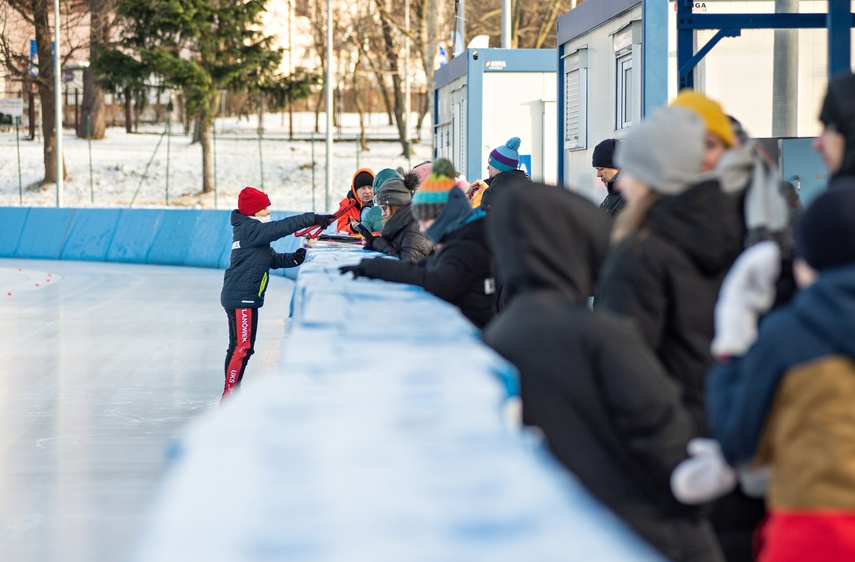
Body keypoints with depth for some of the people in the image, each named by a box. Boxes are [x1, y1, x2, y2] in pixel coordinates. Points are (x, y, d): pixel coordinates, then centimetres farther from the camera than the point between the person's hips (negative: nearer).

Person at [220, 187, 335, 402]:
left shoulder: (250, 231, 18)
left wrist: (293, 258, 2)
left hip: (242, 297, 11)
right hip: (242, 297, -11)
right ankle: (229, 397, -10)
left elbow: (272, 259, 19)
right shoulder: (250, 229, -13)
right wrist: (313, 219, -26)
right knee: (243, 347, -11)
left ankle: (231, 396, 24)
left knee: (238, 347, 16)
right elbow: (281, 227, -24)